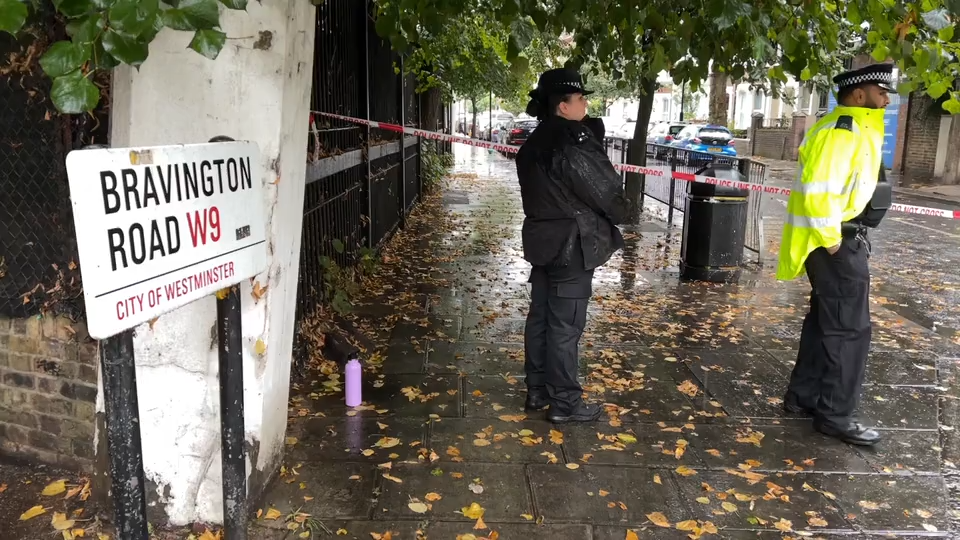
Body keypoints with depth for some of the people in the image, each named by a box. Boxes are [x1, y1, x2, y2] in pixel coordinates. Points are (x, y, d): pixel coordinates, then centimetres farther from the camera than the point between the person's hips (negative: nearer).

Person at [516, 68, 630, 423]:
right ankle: (564, 403, 8)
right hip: (572, 246, -9)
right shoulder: (572, 147, -20)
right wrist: (623, 212, 6)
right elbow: (607, 193, -13)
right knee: (565, 326, -2)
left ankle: (537, 391, 25)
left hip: (542, 241, 9)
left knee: (540, 318, 14)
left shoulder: (535, 145, 9)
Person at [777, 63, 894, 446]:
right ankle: (835, 415, 6)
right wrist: (830, 239, -19)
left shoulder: (852, 129, 16)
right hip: (837, 244, -11)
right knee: (849, 328, -4)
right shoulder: (842, 131, -17)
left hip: (844, 240, 11)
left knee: (825, 320, 16)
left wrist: (835, 236, 18)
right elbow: (817, 189, -27)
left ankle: (802, 395, 27)